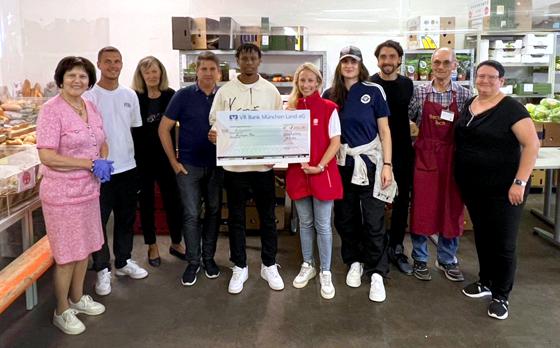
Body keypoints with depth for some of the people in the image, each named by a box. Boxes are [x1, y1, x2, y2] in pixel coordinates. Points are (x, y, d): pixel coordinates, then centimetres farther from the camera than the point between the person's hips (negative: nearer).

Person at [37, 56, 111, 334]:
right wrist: (91, 164, -21)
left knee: (85, 248, 19)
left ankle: (77, 297, 39)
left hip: (89, 190, 7)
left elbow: (102, 143, 17)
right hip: (62, 193, -7)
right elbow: (47, 157, -21)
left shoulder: (91, 107, 6)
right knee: (67, 255, 5)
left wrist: (104, 162, -4)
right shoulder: (51, 110, -16)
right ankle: (62, 311, 25)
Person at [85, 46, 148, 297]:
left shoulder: (130, 95, 7)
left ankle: (123, 261, 31)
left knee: (126, 218, 15)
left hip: (127, 167, 5)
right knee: (99, 220, 3)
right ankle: (102, 269, 16)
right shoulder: (90, 96, -7)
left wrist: (134, 157, 11)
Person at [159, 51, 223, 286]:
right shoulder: (183, 96, -5)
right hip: (189, 165, -2)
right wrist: (173, 161, -6)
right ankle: (193, 262, 14)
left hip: (216, 165, 3)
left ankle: (209, 257, 26)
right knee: (191, 214, 0)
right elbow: (164, 128, -3)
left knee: (214, 211, 10)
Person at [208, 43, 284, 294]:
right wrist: (213, 135, -20)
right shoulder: (225, 91, 1)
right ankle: (239, 267, 23)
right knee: (236, 218, 9)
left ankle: (269, 265, 25)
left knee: (267, 217, 10)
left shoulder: (271, 91, 3)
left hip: (264, 164, 1)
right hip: (234, 164, 0)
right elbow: (215, 122, 3)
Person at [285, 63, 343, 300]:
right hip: (298, 173, 4)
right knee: (305, 223, 14)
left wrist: (320, 166, -16)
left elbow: (335, 142, -8)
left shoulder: (328, 108, -5)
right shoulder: (291, 108, 7)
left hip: (323, 173, -3)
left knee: (323, 225, 2)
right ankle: (307, 266, 30)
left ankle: (325, 272, 16)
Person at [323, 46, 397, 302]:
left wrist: (387, 165, -7)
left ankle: (377, 273, 8)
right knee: (345, 217, 10)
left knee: (373, 220, -3)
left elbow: (384, 131, -1)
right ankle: (354, 263, 29)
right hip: (341, 163, 3)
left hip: (369, 162, -3)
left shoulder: (373, 91, -2)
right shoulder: (330, 95, 6)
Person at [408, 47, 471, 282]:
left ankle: (447, 259, 25)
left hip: (452, 158, 1)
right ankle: (420, 258, 20)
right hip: (424, 156, -1)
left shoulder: (464, 94, 2)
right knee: (422, 207, 4)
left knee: (451, 208, 8)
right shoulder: (419, 92, 1)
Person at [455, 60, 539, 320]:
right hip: (472, 186, 6)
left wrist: (520, 182, -20)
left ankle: (501, 295, 18)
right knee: (481, 235, 18)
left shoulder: (510, 108, -12)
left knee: (503, 242, 4)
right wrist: (460, 176, 10)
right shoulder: (468, 105, 7)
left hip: (502, 188, -6)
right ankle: (486, 281, 36)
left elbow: (532, 144, -15)